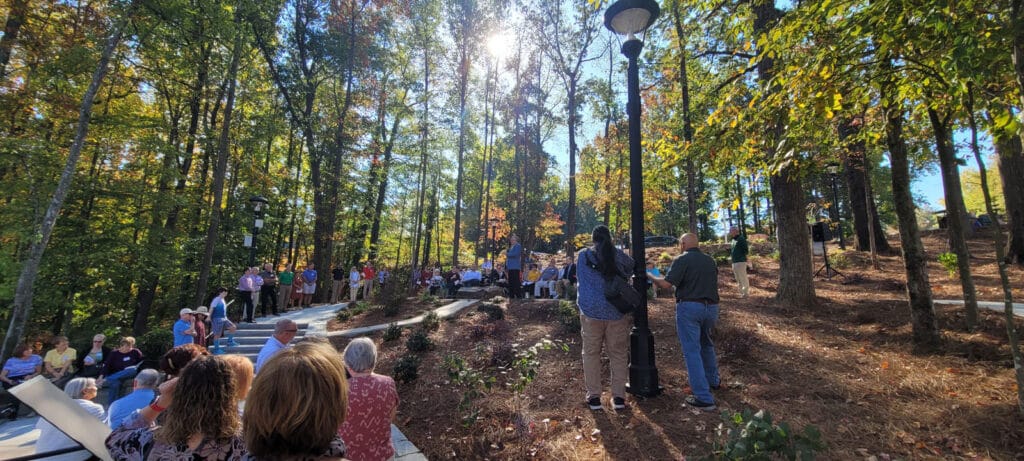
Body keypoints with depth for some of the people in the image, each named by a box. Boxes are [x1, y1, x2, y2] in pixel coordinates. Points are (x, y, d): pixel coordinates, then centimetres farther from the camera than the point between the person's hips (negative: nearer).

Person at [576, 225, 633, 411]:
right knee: (618, 354, 10)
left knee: (591, 353, 9)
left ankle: (594, 396, 13)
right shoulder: (618, 255, -1)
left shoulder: (583, 256, 1)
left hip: (591, 311, 0)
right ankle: (618, 396, 15)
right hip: (617, 312, 1)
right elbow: (631, 267, 17)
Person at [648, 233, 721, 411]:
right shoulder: (710, 261, 12)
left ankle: (704, 398, -3)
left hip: (689, 307, -7)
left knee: (692, 351, -2)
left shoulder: (681, 260, -8)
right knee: (706, 344, 28)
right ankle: (713, 380, 43)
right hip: (711, 307, 7)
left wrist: (650, 276, 1)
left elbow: (666, 283, -16)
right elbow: (713, 283, 21)